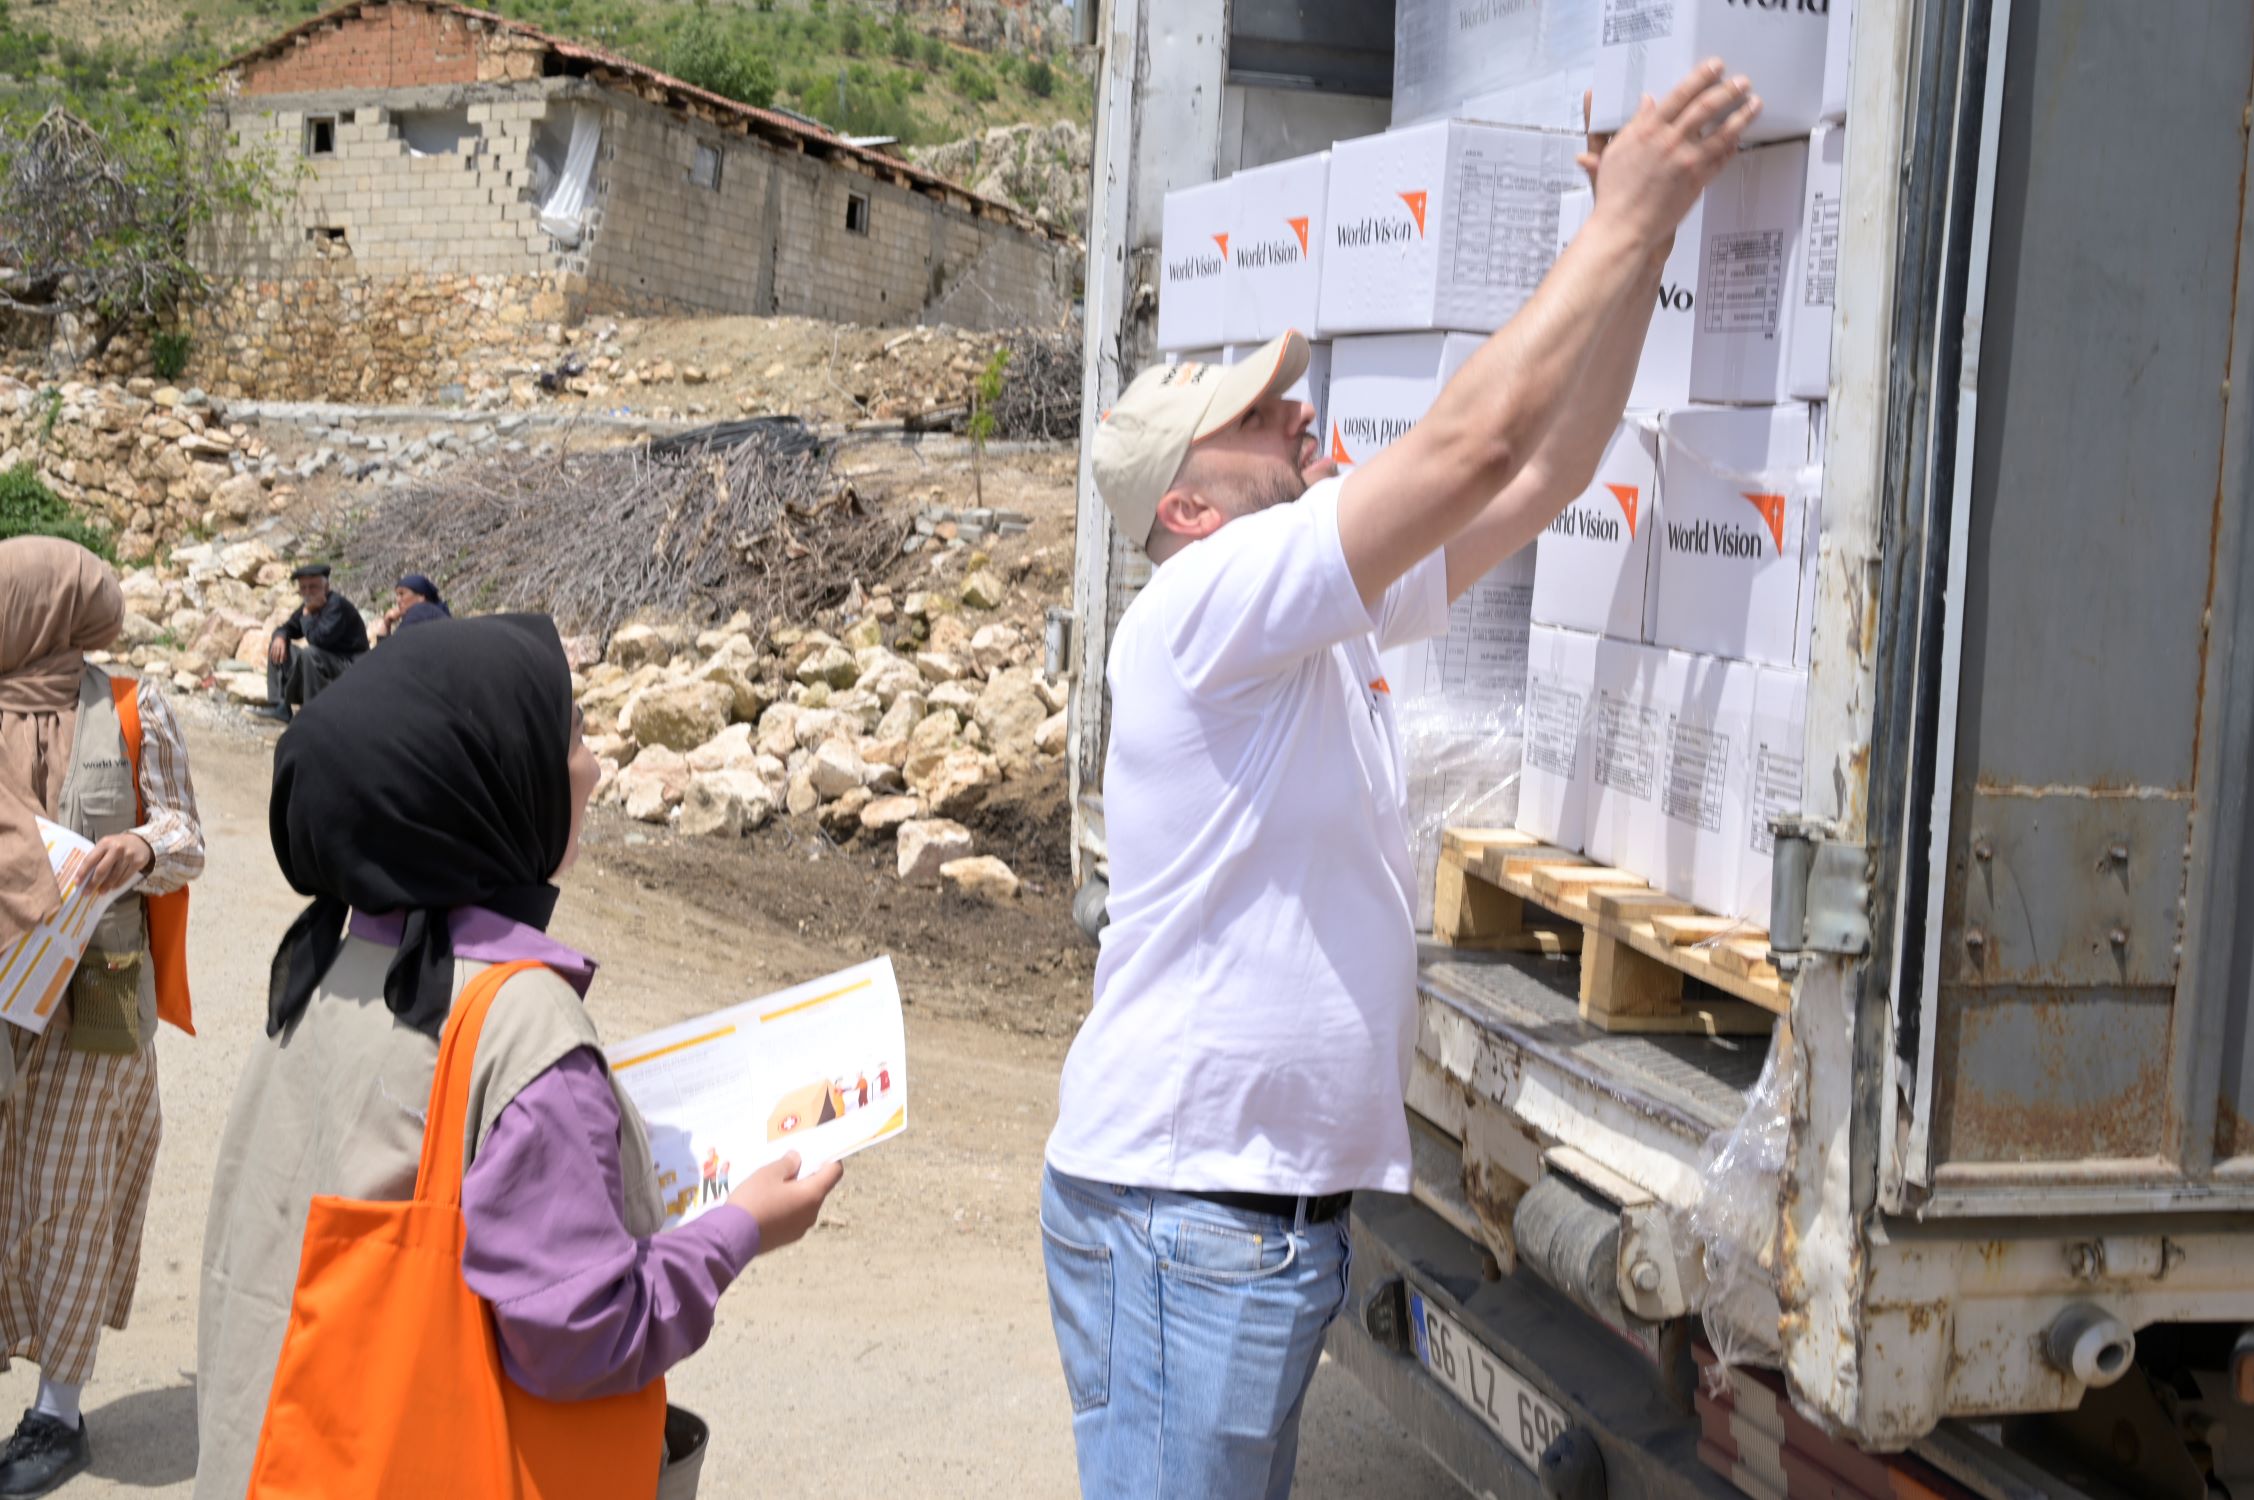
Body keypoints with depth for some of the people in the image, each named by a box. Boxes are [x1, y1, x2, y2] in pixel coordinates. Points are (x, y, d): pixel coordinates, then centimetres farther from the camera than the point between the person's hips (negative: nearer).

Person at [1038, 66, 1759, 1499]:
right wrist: (1625, 220, -17)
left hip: (1280, 1203, 9)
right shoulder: (1207, 603, -16)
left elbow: (1544, 473, 9)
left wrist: (1639, 252, 0)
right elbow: (1470, 446, -24)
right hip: (1183, 1204, -9)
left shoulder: (1336, 611, 11)